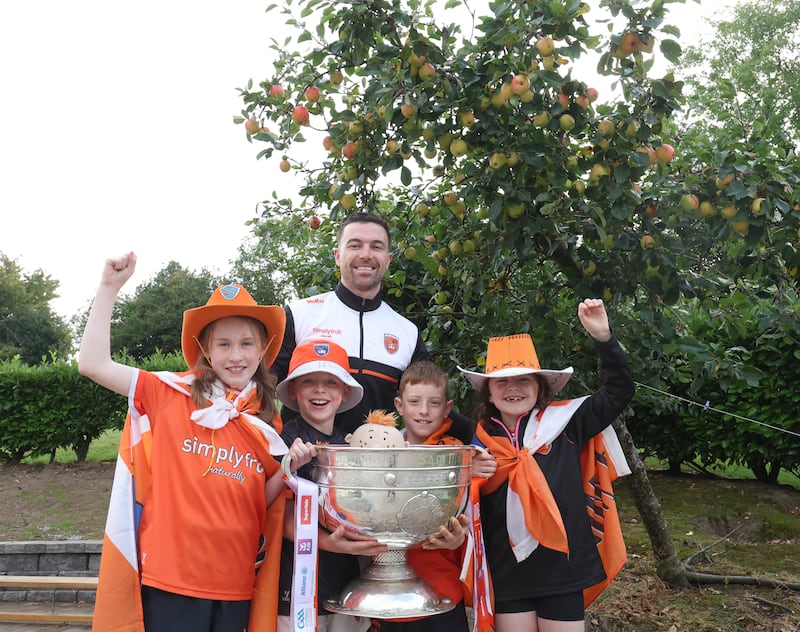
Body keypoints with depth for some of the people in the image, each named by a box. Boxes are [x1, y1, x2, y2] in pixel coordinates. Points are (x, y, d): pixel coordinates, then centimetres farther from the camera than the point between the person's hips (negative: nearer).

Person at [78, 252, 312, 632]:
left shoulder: (267, 421, 5)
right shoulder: (171, 394, -3)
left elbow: (260, 501, 11)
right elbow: (93, 363, -9)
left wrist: (288, 469, -8)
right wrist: (109, 287, -10)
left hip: (235, 584, 4)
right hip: (170, 578, -3)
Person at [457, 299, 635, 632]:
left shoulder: (565, 424, -4)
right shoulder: (480, 442, 0)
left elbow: (619, 391, -9)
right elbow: (473, 510, 9)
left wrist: (603, 337, -19)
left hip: (563, 570, -1)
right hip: (507, 575, 1)